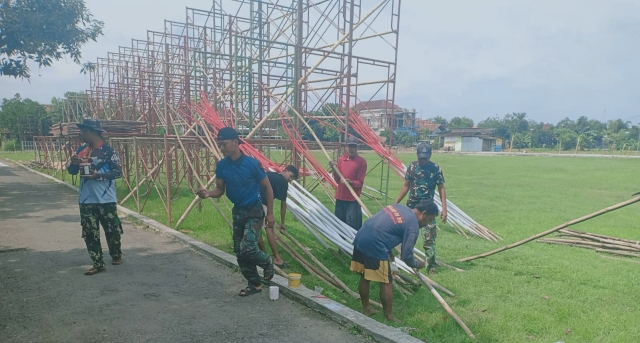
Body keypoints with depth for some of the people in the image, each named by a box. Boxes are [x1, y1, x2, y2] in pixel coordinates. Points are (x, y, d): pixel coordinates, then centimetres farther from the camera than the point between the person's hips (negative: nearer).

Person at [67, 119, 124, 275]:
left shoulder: (108, 150, -10)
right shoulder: (81, 150, 9)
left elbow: (118, 171, -11)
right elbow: (72, 171, 16)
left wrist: (99, 175, -21)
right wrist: (73, 163, -7)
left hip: (106, 199, -5)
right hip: (86, 200, 6)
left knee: (112, 230, 7)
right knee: (90, 233, 5)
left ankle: (116, 255, 30)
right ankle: (98, 264, 13)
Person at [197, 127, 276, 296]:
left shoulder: (252, 163, -19)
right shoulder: (221, 165, -4)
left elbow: (268, 187, -9)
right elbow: (220, 190, 4)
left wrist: (270, 213, -8)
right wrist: (209, 193, -20)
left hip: (254, 211, -6)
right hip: (237, 211, 6)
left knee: (247, 249, -18)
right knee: (240, 252, 9)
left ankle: (267, 262, 15)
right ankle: (254, 284, 26)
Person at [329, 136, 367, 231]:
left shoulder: (361, 161, -8)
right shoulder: (341, 159, 7)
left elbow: (360, 183, -8)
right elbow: (337, 180, 8)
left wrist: (350, 182, -27)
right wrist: (334, 169, -8)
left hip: (353, 199, -5)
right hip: (340, 197, 5)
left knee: (353, 225, -6)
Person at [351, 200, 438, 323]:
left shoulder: (397, 206, 18)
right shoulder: (413, 226, -5)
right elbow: (406, 256, -5)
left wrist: (388, 250, 30)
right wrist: (417, 264, 16)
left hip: (360, 238, 9)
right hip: (373, 246, -8)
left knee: (364, 277, 22)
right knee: (386, 283, 7)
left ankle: (365, 309, 36)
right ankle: (389, 317, 18)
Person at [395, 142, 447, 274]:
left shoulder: (436, 168, -4)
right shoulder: (412, 166, 2)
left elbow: (441, 189, -2)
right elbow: (406, 186, 9)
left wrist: (444, 208, -11)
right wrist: (396, 203, 7)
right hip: (411, 206, 3)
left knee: (430, 237, -5)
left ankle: (431, 265, 4)